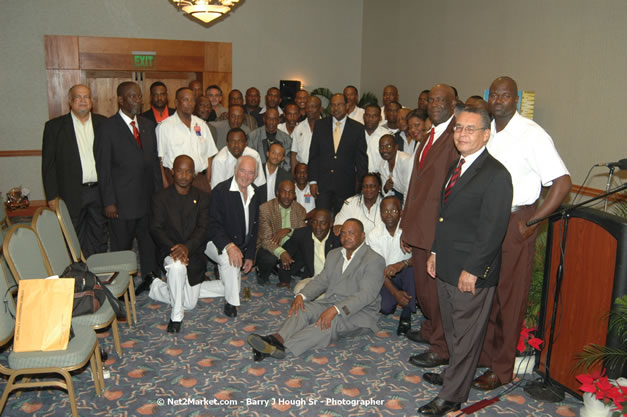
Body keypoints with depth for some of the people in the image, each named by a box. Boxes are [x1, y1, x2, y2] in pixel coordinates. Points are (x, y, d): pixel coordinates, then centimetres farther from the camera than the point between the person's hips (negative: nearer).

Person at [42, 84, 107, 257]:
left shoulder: (103, 123, 7)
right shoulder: (54, 126, 0)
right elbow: (48, 164, -1)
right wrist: (52, 196, -6)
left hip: (99, 191, 2)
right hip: (72, 194, -2)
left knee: (99, 238, 11)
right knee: (75, 241, 6)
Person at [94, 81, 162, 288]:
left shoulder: (148, 125, 11)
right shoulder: (107, 128, -7)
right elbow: (103, 168, -9)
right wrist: (108, 202, -13)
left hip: (149, 199, 5)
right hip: (122, 200, -5)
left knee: (149, 240, 13)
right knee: (121, 245, 7)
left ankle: (150, 277, 26)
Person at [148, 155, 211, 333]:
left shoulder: (202, 198, 1)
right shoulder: (160, 197, -2)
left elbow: (203, 228, -9)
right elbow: (156, 229, -8)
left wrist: (187, 247, -28)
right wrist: (173, 248, -25)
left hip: (194, 253, 3)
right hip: (170, 251, -2)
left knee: (189, 304, 2)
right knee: (177, 266, -39)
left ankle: (157, 288, 32)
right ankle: (176, 315, -17)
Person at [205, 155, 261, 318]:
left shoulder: (254, 194, 3)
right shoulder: (221, 191, -17)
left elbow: (253, 227, 10)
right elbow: (214, 225, -22)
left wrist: (250, 256, 3)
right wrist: (229, 246, -37)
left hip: (241, 246, 7)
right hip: (217, 243, -7)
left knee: (230, 285, 3)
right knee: (229, 258, -37)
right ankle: (231, 302, -18)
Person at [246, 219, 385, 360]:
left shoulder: (374, 260, -10)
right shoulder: (334, 254, 15)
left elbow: (366, 295, -21)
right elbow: (321, 280, 11)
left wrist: (336, 310, -33)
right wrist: (302, 295, -10)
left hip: (359, 313, -7)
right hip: (330, 303, 7)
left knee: (331, 322, -34)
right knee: (302, 308, -19)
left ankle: (283, 347, -49)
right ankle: (277, 339, -42)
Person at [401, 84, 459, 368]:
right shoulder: (429, 136, 16)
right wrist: (407, 224, 17)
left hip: (441, 227, -9)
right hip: (420, 225, 9)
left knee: (438, 287, 2)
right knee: (422, 283, 20)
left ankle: (441, 349, 18)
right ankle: (431, 329, 41)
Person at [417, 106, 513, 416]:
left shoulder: (496, 175, -17)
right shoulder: (456, 166, 11)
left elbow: (493, 230, -20)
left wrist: (472, 270, -19)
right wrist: (435, 251, 15)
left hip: (471, 273, -8)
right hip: (446, 266, 8)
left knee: (466, 335, 7)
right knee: (452, 329, 23)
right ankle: (454, 374, 42)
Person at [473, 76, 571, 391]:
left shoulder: (532, 134, -12)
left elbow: (562, 182, -16)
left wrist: (531, 222, -16)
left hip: (515, 223, -6)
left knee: (509, 297, 4)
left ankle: (501, 370, 19)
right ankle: (482, 355, 31)